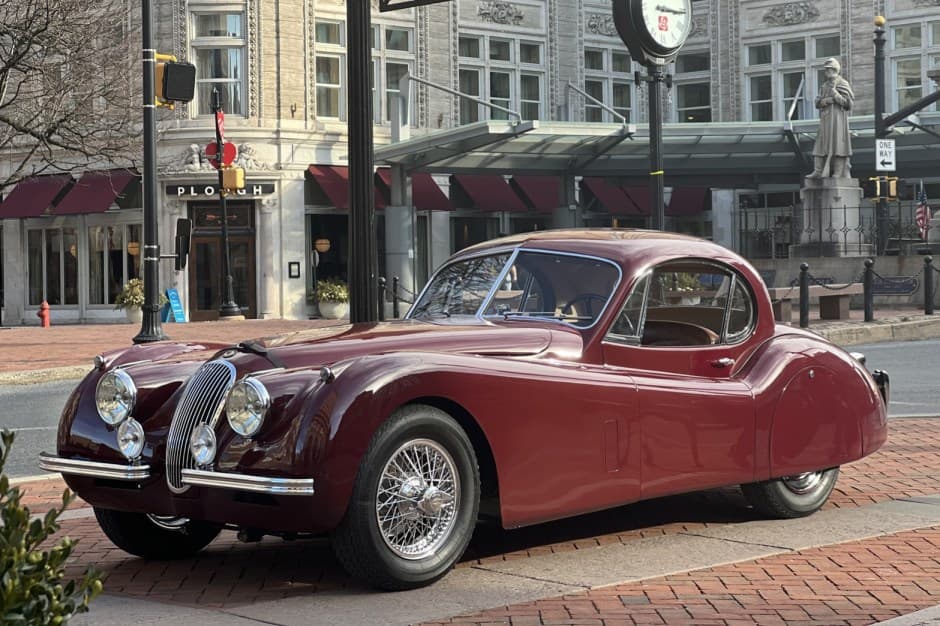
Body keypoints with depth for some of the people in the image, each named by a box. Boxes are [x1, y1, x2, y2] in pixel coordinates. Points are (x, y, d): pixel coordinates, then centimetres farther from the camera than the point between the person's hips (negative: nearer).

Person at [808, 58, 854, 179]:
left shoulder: (843, 84, 0)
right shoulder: (824, 86, 19)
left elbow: (847, 103, -7)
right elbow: (818, 103, 8)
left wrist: (835, 93, -14)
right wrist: (829, 100, -10)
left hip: (838, 118, -7)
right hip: (825, 119, 7)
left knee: (837, 144, -9)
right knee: (821, 145, 1)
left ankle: (839, 172, -9)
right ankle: (818, 171, 0)